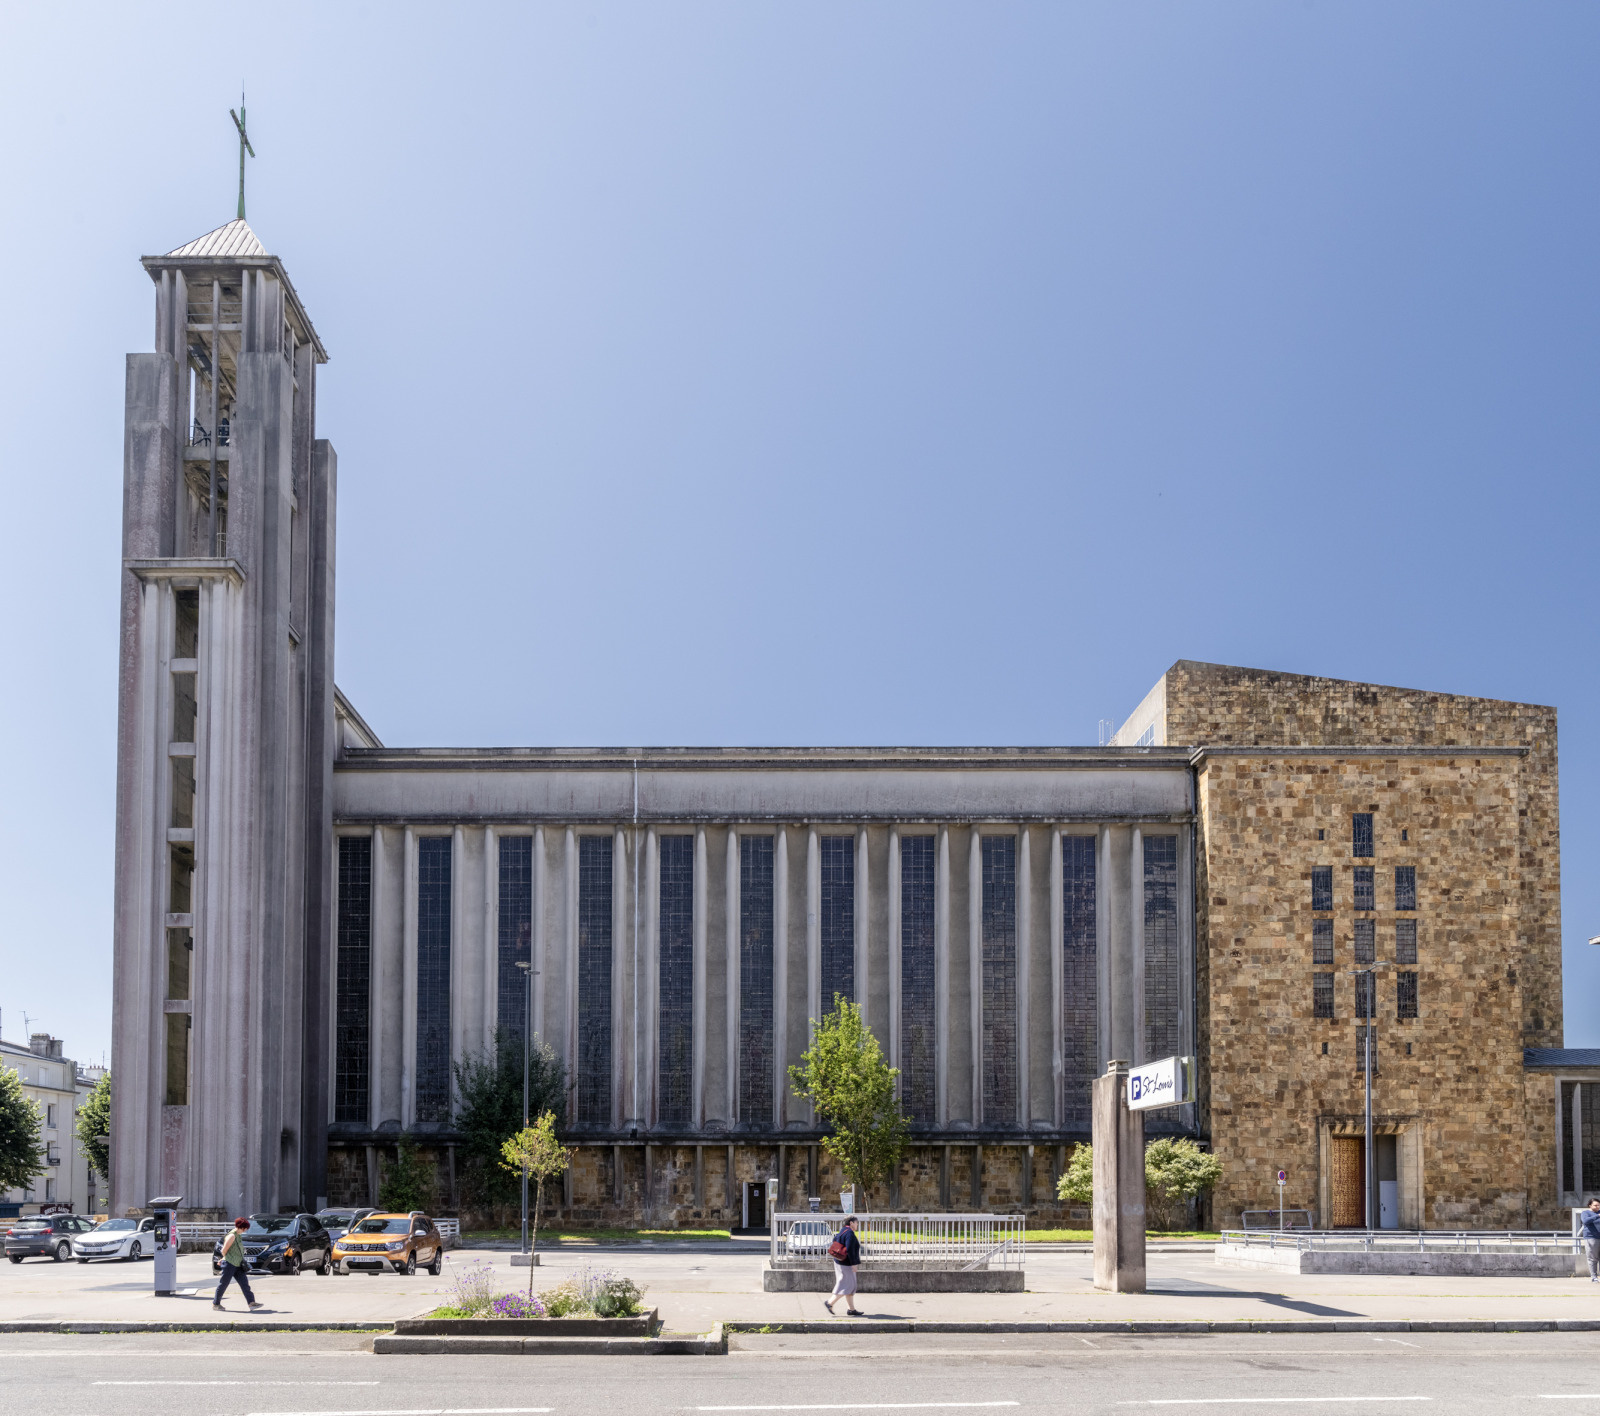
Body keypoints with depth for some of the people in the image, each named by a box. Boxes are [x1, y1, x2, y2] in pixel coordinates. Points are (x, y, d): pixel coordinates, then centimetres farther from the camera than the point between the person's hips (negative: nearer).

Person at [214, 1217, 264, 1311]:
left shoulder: (238, 1236, 13)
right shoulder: (232, 1236, -16)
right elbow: (224, 1250, -16)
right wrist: (227, 1259, 1)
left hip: (238, 1265, 9)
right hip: (229, 1264, -9)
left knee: (244, 1283, -1)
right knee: (223, 1284, 3)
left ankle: (251, 1303, -8)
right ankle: (215, 1303, 16)